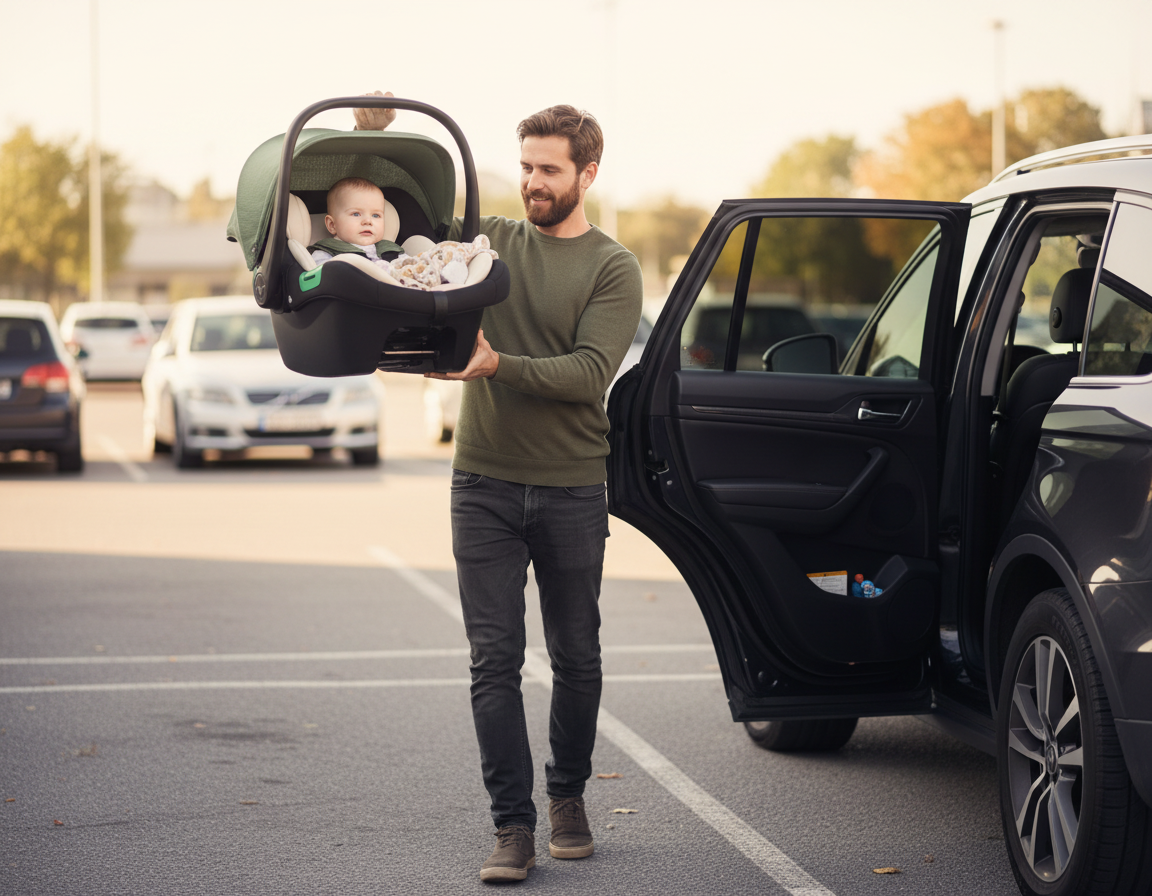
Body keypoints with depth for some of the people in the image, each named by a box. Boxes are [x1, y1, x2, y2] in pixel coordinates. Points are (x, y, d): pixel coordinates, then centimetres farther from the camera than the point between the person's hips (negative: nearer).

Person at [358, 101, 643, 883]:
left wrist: (497, 365, -26)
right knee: (495, 660, -4)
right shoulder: (489, 240, 7)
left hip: (571, 489, -1)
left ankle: (568, 797, 30)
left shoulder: (613, 269, -2)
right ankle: (514, 825, 0)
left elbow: (591, 372, -14)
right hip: (485, 483, 1)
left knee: (576, 658, 10)